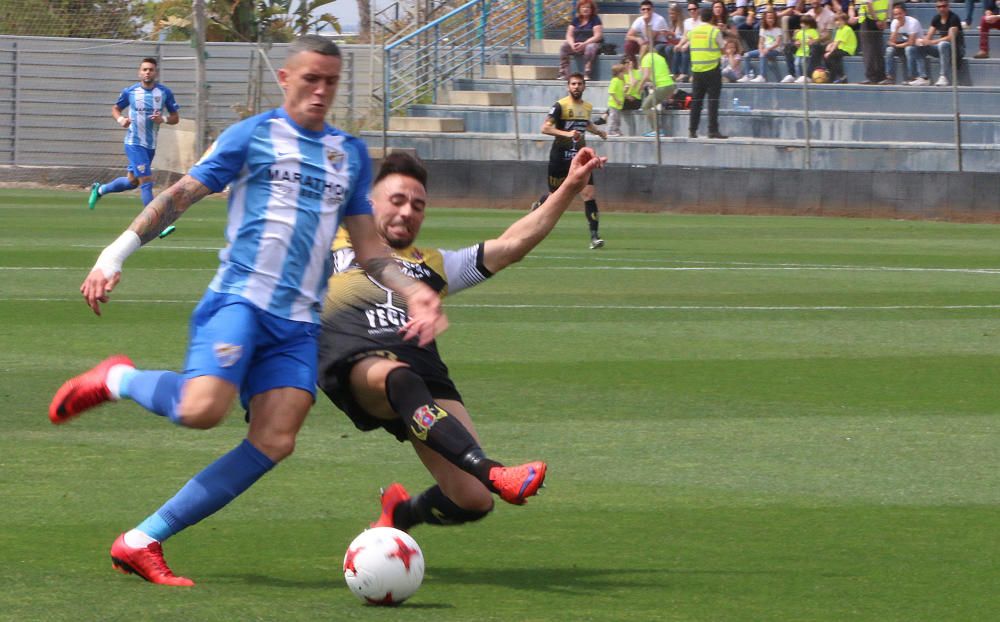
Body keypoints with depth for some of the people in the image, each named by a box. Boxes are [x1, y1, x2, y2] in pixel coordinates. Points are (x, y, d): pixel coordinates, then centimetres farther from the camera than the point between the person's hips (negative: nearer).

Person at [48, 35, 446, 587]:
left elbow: (368, 248, 23)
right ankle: (117, 380, 6)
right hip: (239, 297, -5)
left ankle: (141, 542, -5)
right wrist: (116, 255, -8)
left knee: (274, 442, -11)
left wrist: (413, 291, 6)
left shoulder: (351, 154, 19)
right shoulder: (254, 136, 4)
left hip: (299, 323, 5)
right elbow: (181, 195, 1)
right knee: (202, 408, -29)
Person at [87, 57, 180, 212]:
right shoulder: (129, 92, -5)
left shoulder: (165, 93, -2)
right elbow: (115, 109, 10)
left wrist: (163, 119, -18)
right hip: (134, 143, -4)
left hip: (151, 145, 4)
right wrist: (120, 119, -11)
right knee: (146, 181, -12)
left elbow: (175, 117, 4)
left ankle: (99, 190, 41)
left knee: (132, 182, 17)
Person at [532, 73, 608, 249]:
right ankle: (537, 207, 46)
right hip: (560, 157, -4)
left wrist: (598, 132, 25)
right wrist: (567, 133, -30)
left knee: (588, 193, -12)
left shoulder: (587, 107, 10)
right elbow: (545, 128, -20)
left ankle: (594, 236, -13)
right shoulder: (560, 106, -10)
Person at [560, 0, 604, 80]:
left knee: (590, 48, -39)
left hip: (591, 43, -4)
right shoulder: (576, 19, 9)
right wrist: (572, 44, -17)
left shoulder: (595, 19, -3)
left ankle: (586, 75, -41)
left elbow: (598, 36, -12)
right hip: (576, 44, 4)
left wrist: (584, 44, -24)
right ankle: (563, 74, -28)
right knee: (564, 46, -22)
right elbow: (569, 35, 6)